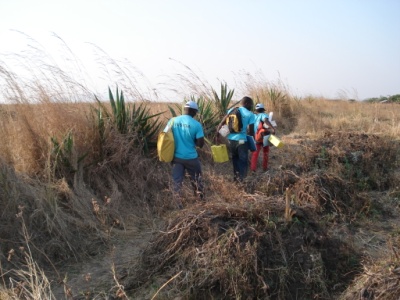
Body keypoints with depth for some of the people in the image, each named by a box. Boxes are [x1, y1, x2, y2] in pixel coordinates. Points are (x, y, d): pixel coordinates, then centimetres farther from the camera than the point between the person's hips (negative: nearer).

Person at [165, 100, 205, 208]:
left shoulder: (172, 121, -2)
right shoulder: (196, 124, -12)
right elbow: (201, 144, -11)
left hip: (176, 157, 2)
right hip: (191, 158, -2)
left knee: (177, 181, 9)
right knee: (196, 180, 16)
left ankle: (178, 206, 9)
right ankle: (201, 201, 27)